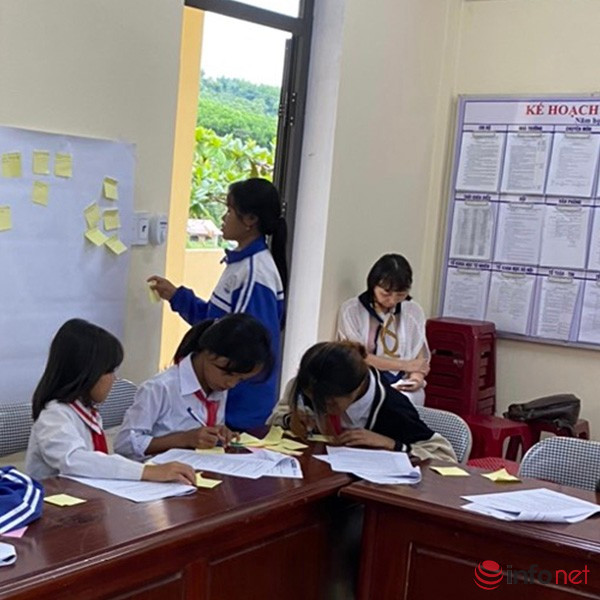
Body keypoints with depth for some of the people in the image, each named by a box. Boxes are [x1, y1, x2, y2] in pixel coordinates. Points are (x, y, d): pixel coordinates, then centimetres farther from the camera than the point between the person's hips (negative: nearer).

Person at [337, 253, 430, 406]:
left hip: (403, 388, 2)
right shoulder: (351, 310, -1)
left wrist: (417, 378, -15)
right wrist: (406, 365, -7)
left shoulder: (414, 311, 10)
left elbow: (421, 360, 8)